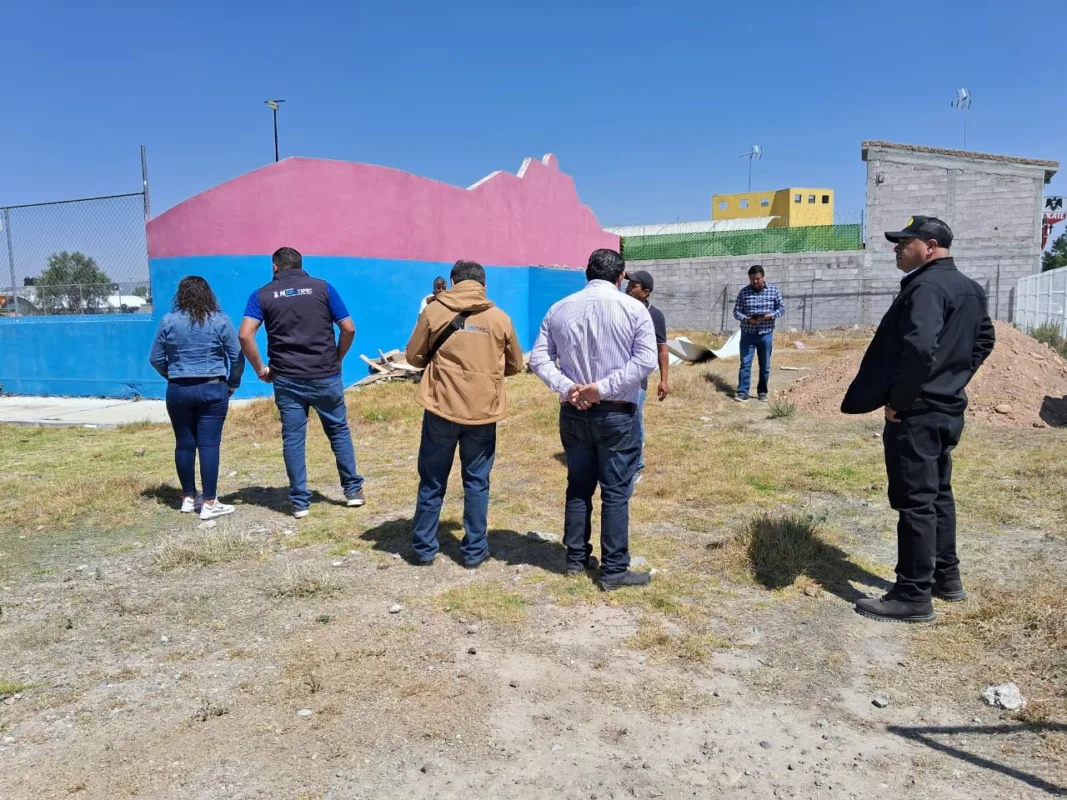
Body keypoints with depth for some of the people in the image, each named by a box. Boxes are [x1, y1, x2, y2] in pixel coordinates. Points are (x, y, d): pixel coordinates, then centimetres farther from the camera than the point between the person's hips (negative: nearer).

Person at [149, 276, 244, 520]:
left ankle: (188, 498, 23)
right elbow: (238, 356, -3)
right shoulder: (221, 321, -3)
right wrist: (232, 384, 9)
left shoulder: (168, 321, 2)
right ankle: (209, 503, -1)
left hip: (178, 391, 2)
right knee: (209, 444, -3)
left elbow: (156, 359, 7)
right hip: (212, 390, -2)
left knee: (184, 444, 12)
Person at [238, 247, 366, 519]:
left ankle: (300, 502, 12)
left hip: (287, 379, 0)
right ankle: (353, 490, 20)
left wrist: (260, 368, 2)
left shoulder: (262, 295, 3)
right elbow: (349, 329, -1)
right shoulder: (323, 287, 2)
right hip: (326, 376, 0)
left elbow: (245, 335, -9)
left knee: (293, 439, 8)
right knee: (339, 431, 15)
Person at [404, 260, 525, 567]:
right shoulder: (500, 318, 3)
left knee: (432, 481, 11)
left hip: (442, 407, 0)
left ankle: (424, 547, 20)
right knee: (477, 482, 11)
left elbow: (414, 357, 5)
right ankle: (474, 550, 17)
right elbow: (515, 365, 12)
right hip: (483, 410, 1)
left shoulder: (434, 311, 0)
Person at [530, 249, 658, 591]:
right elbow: (646, 360, -15)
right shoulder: (633, 309, -7)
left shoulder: (559, 309, 4)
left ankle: (576, 559, 25)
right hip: (617, 414, -3)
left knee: (578, 488, 16)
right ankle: (614, 571, 10)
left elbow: (538, 358, 0)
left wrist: (566, 387, -10)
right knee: (616, 494, 4)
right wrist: (603, 388, -17)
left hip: (573, 413, 4)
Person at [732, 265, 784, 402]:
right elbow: (736, 312, -1)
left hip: (766, 334, 1)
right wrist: (748, 319, -20)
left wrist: (770, 316, -17)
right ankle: (742, 392, -2)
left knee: (765, 365, 8)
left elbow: (782, 308, 3)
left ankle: (762, 392, 20)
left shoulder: (774, 290, 0)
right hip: (747, 334, 0)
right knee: (745, 364, -4)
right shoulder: (743, 292, -1)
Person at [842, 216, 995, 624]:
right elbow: (984, 339, 24)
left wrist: (897, 400, -21)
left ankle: (913, 597, 5)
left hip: (917, 412, -10)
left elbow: (919, 347, -31)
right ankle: (946, 577, 33)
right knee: (938, 494, 20)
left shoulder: (927, 286, -18)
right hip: (948, 409, 10)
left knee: (915, 501, -4)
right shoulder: (969, 288, 13)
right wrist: (955, 378, 19)